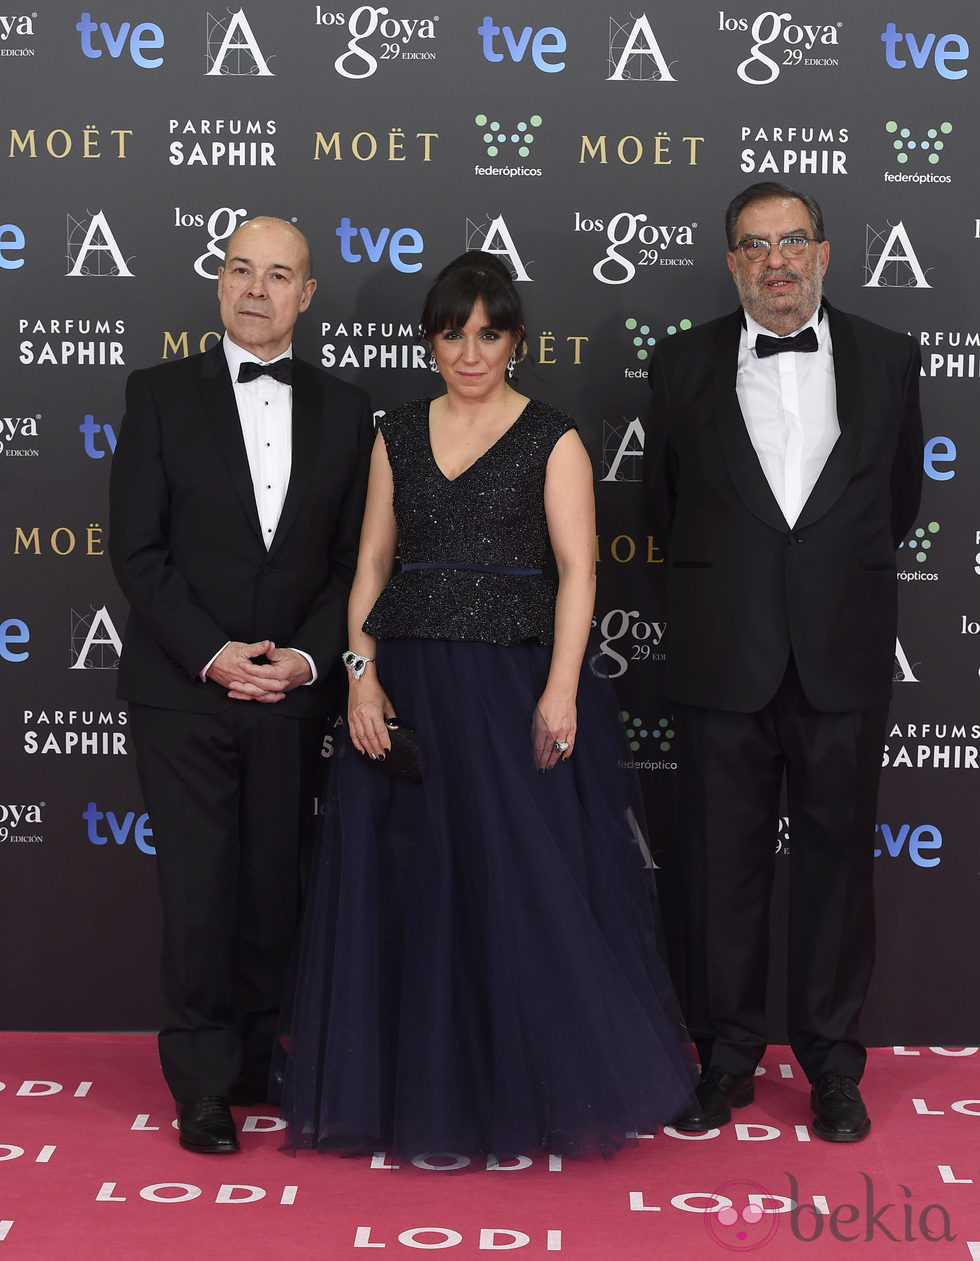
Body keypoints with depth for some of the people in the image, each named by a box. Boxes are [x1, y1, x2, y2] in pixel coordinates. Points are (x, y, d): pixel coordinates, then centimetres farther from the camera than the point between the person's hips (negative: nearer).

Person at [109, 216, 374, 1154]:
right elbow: (136, 549, -5)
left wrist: (308, 658, -8)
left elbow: (352, 559, 7)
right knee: (199, 887, 0)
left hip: (293, 692, 2)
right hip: (183, 689, -2)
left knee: (275, 885, 9)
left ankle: (256, 1059, 25)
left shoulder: (343, 410, 8)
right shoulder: (160, 395, 1)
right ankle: (203, 1083, 12)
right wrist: (212, 655, -13)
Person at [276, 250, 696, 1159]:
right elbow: (372, 563, 10)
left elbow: (576, 571, -7)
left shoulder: (552, 439, 1)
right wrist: (362, 674, -3)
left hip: (513, 683, -3)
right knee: (411, 881, 7)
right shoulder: (399, 436, 11)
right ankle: (426, 1092, 21)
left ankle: (536, 1091, 15)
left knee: (528, 878, -2)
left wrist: (560, 692, -17)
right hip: (407, 686, 4)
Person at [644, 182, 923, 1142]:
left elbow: (899, 495, 14)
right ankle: (727, 1058, 21)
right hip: (724, 661, 0)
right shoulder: (683, 365, 4)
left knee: (836, 858, 7)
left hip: (843, 663, 0)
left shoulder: (887, 359, 5)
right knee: (724, 863, 7)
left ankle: (831, 1062, 21)